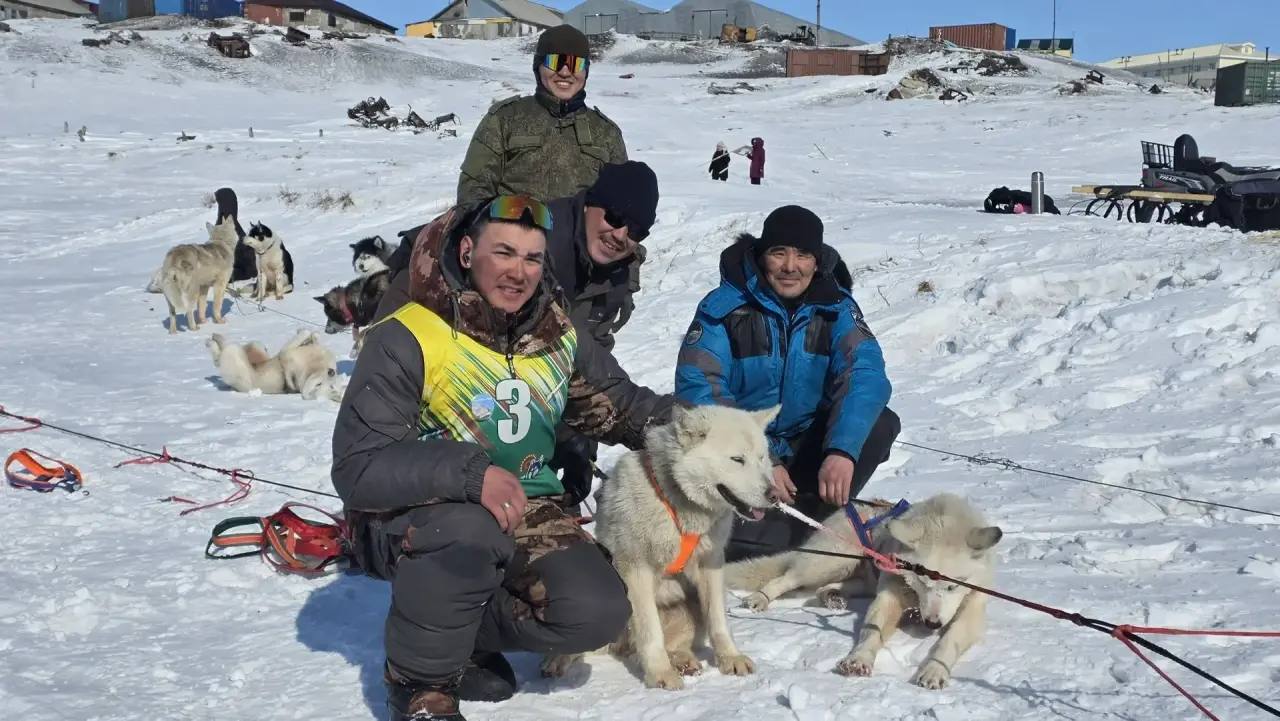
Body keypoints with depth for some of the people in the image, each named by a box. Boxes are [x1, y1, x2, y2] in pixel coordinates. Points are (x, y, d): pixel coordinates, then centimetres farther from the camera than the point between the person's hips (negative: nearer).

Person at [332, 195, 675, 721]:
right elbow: (358, 468, -23)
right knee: (471, 532, -38)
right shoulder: (405, 340, -17)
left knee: (599, 613, -18)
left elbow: (621, 407, 12)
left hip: (522, 511, 5)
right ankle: (418, 678, -11)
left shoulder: (557, 336, 1)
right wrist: (470, 474, -37)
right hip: (408, 516, -5)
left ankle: (464, 636, 11)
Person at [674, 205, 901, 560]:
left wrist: (842, 450, -41)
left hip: (807, 445, 4)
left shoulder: (836, 307, -7)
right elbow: (698, 389, -22)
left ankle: (807, 522, -14)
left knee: (880, 424, -22)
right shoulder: (724, 306, -14)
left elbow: (865, 372, -22)